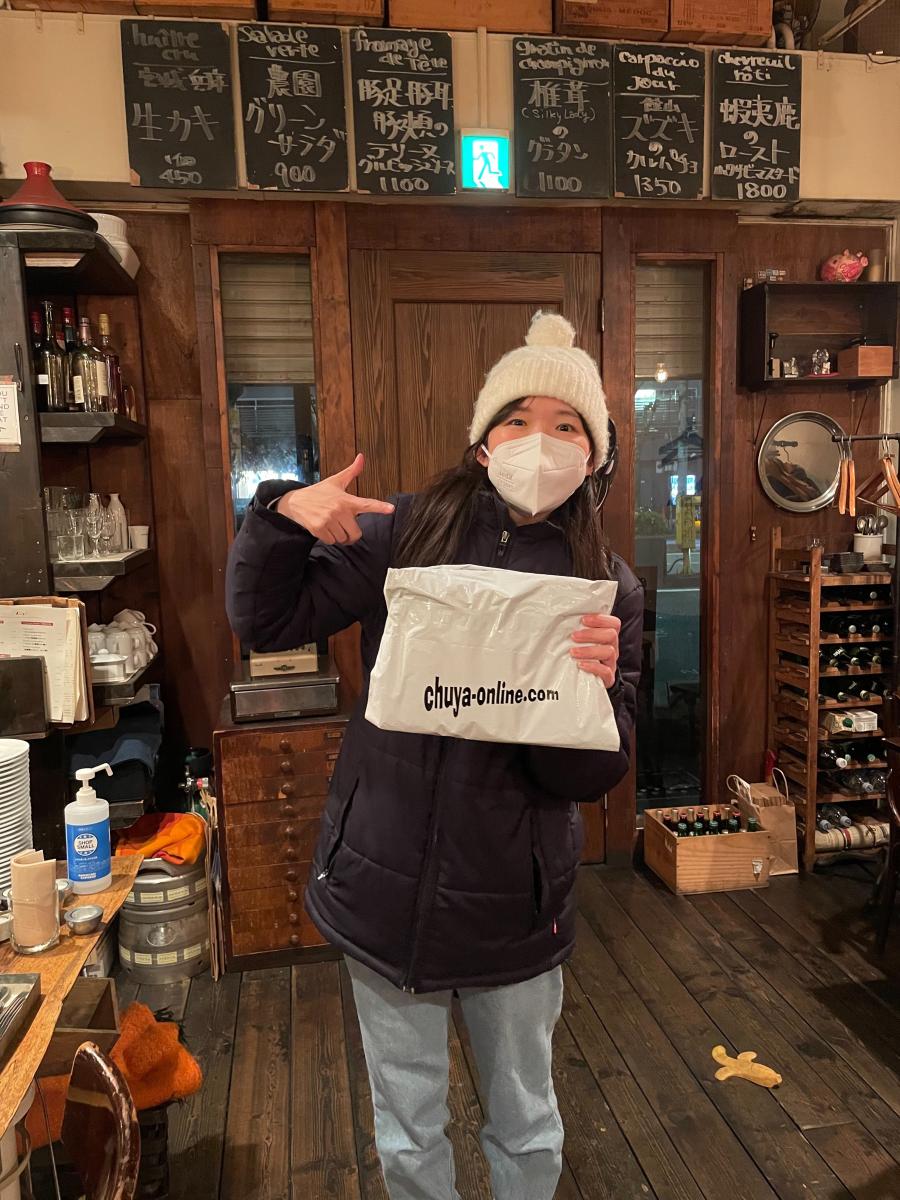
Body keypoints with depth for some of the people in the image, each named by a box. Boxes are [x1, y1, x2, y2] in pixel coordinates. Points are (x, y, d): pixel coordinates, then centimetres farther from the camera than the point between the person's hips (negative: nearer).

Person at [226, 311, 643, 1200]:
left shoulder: (607, 588, -4)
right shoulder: (409, 534, -5)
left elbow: (592, 774, -6)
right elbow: (266, 622, -1)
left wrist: (595, 688, -27)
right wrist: (282, 519, -18)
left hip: (514, 901, 0)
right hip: (383, 884, 1)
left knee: (526, 1129, 23)